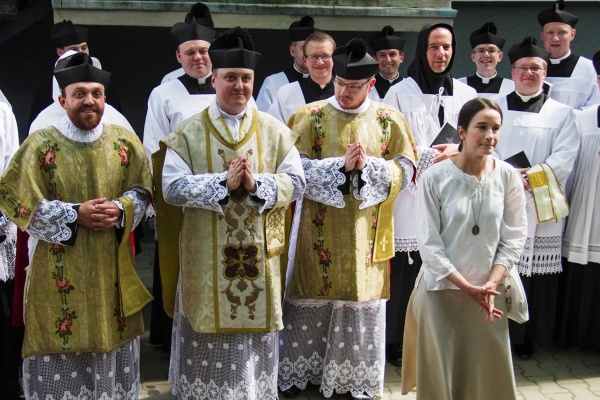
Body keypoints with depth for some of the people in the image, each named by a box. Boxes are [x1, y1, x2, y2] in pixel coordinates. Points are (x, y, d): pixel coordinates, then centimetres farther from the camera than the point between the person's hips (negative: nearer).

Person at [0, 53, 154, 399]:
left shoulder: (126, 142, 2)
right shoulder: (40, 145, -6)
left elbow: (141, 191, 10)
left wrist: (120, 210, -12)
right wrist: (75, 215, -16)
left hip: (113, 269, 3)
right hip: (59, 272, -3)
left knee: (113, 345, 12)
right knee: (61, 354, 4)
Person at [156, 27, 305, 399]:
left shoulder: (275, 131, 4)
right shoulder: (189, 132, -1)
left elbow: (296, 182, -1)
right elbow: (172, 187, -9)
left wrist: (256, 184, -19)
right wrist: (223, 182, -21)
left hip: (259, 255, 2)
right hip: (205, 257, -1)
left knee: (256, 329, 11)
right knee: (209, 333, 7)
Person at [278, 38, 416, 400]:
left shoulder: (390, 120, 3)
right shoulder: (310, 116, -2)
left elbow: (406, 169, 0)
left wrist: (367, 166, -17)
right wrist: (341, 166, -21)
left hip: (366, 234, 1)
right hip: (319, 233, -1)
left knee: (363, 304, 8)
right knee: (311, 300, 6)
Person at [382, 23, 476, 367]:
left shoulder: (467, 95, 11)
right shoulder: (400, 93, 4)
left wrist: (454, 155, -8)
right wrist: (429, 158, -9)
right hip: (411, 195, -2)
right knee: (407, 270, -2)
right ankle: (398, 344, 12)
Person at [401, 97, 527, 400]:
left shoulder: (508, 177, -2)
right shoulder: (435, 177, -10)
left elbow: (513, 239, 0)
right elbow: (429, 243, -10)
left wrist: (491, 283, -12)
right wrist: (467, 287, -13)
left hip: (489, 292, 2)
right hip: (441, 289, -2)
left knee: (489, 372, 9)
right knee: (438, 372, 7)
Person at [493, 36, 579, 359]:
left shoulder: (562, 114, 10)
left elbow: (564, 157, -1)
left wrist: (531, 179, -16)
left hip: (540, 207, 0)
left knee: (536, 274, 0)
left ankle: (526, 337, 13)